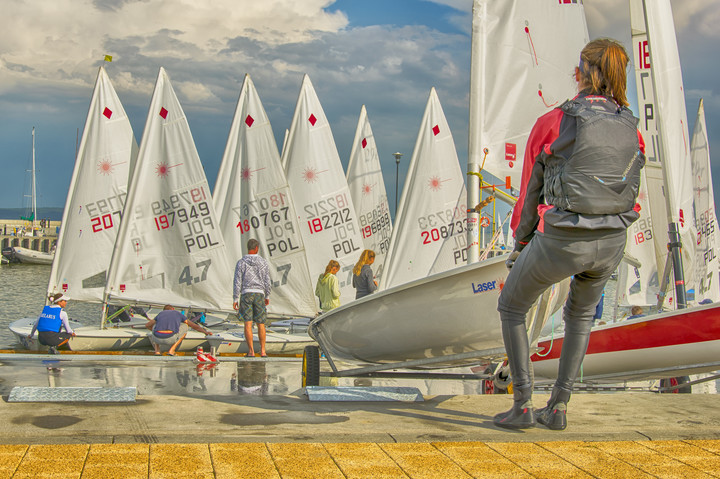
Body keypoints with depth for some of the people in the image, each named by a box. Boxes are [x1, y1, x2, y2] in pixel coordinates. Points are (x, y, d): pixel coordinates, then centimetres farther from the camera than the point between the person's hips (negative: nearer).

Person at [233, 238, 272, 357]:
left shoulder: (241, 263, -1)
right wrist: (267, 296, 15)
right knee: (261, 324, 8)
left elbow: (237, 282, -3)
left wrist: (235, 299, 1)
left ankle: (251, 351, -7)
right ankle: (262, 350, 8)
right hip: (259, 293, 1)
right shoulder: (263, 262, 2)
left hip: (246, 294, -1)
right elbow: (267, 281, 3)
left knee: (248, 324, -3)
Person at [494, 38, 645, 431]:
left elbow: (530, 193, 1)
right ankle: (558, 407, 29)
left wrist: (520, 243, 16)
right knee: (580, 314, 32)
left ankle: (523, 405, 18)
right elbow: (627, 193, 12)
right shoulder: (631, 130, 4)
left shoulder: (552, 123, -8)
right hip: (611, 244, 5)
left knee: (511, 306, 22)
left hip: (560, 242, -4)